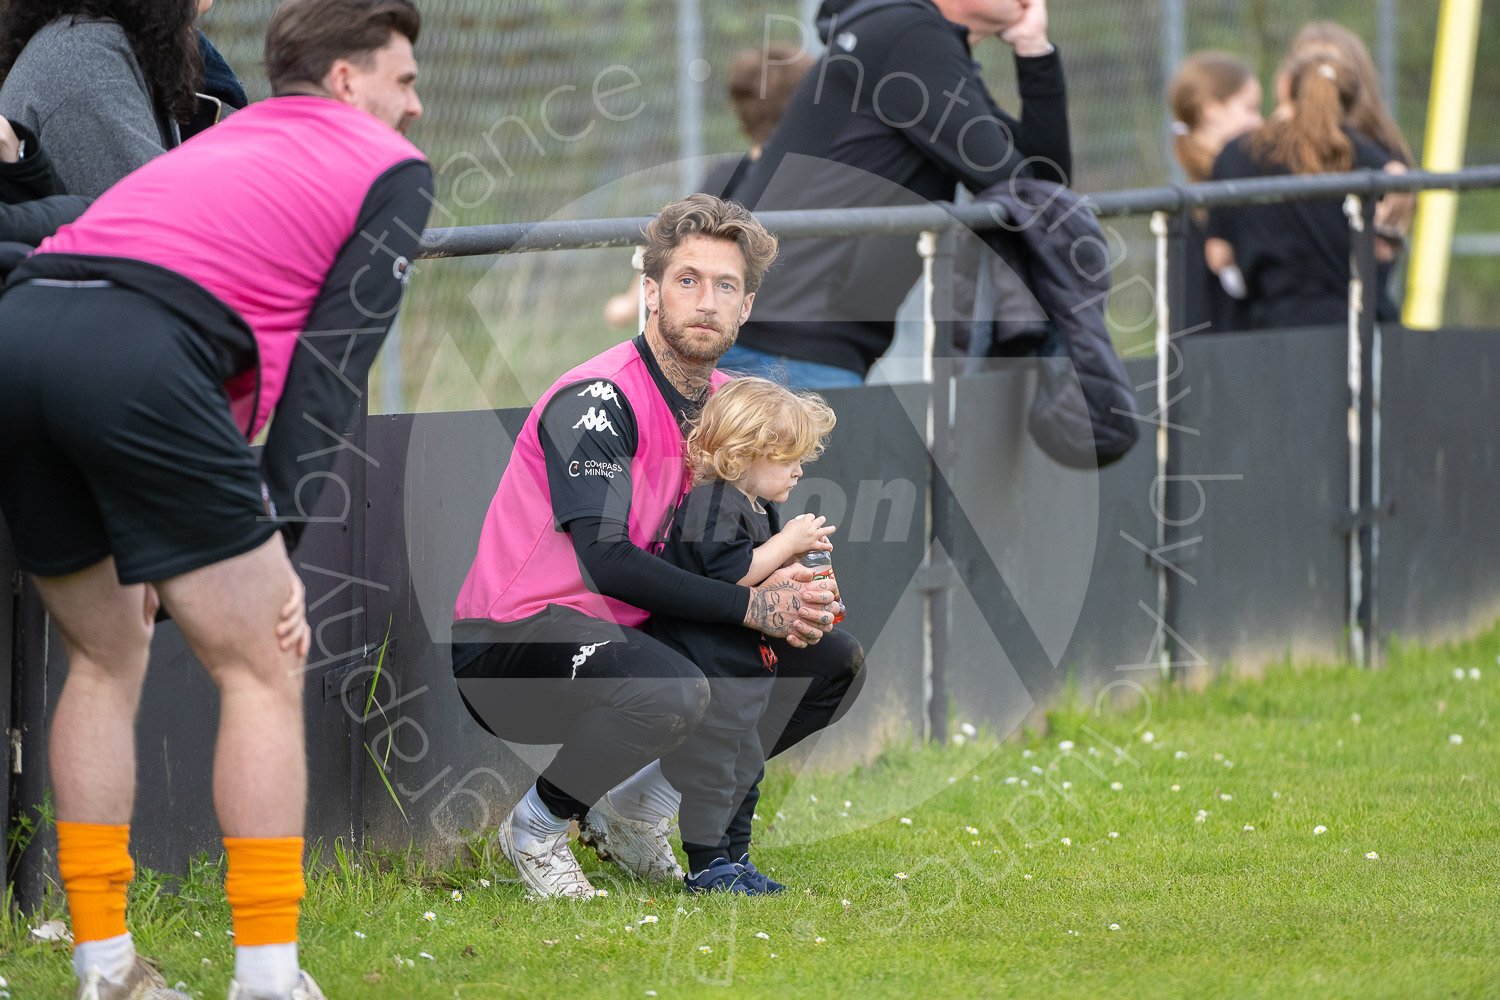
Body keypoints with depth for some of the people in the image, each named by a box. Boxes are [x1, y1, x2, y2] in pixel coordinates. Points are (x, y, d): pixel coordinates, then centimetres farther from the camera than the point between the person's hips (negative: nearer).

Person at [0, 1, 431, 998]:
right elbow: (328, 362, 6)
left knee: (106, 657, 22)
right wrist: (280, 537, 4)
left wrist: (152, 543, 26)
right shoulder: (394, 174, 18)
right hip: (134, 352, -7)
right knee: (263, 671, 5)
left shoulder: (219, 143, 36)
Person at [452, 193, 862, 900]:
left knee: (833, 662, 4)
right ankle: (535, 828, -9)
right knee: (671, 693, -38)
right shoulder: (597, 399, -20)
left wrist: (785, 587, -12)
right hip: (509, 646, -9)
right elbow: (608, 562, -28)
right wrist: (754, 606, -26)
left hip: (624, 631, 9)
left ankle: (633, 811, 11)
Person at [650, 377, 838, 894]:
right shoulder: (711, 503, -18)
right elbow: (729, 573, -26)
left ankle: (734, 858, 27)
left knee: (744, 765, 18)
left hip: (744, 666, 11)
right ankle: (707, 866, -1)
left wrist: (795, 554, 7)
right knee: (708, 765, -6)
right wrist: (786, 544, -18)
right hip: (705, 666, -11)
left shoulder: (759, 510, 15)